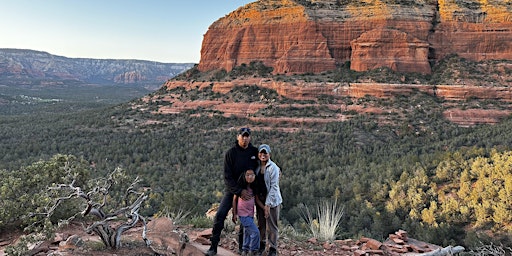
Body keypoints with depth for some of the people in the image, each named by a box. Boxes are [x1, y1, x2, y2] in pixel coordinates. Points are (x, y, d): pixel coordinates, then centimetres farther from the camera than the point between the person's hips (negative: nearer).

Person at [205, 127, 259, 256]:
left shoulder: (255, 151, -2)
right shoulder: (230, 153, -10)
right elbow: (227, 177, -13)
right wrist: (239, 191, -21)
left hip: (248, 191, 2)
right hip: (232, 190, -2)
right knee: (220, 215, -12)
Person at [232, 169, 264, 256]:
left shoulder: (254, 187, 2)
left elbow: (257, 200, 9)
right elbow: (235, 199, -4)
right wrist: (234, 214, -4)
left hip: (251, 214, 6)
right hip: (243, 214, -6)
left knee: (247, 232, 17)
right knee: (255, 232, -11)